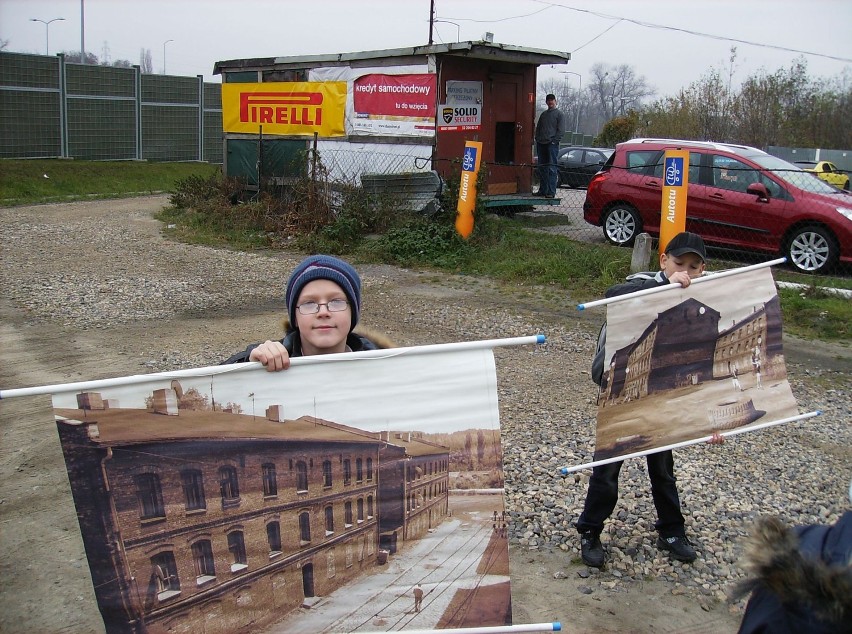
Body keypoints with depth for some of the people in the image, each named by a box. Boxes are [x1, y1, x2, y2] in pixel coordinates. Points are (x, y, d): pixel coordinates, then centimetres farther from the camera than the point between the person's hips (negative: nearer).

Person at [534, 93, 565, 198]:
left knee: (551, 169, -8)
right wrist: (537, 139, 9)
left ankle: (551, 192, -9)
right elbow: (538, 128, 23)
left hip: (552, 145, -6)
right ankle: (542, 190, 13)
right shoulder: (543, 114, 20)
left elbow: (561, 130, -5)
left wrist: (554, 141, -13)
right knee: (541, 168, 7)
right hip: (541, 144, 6)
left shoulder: (559, 114, 2)